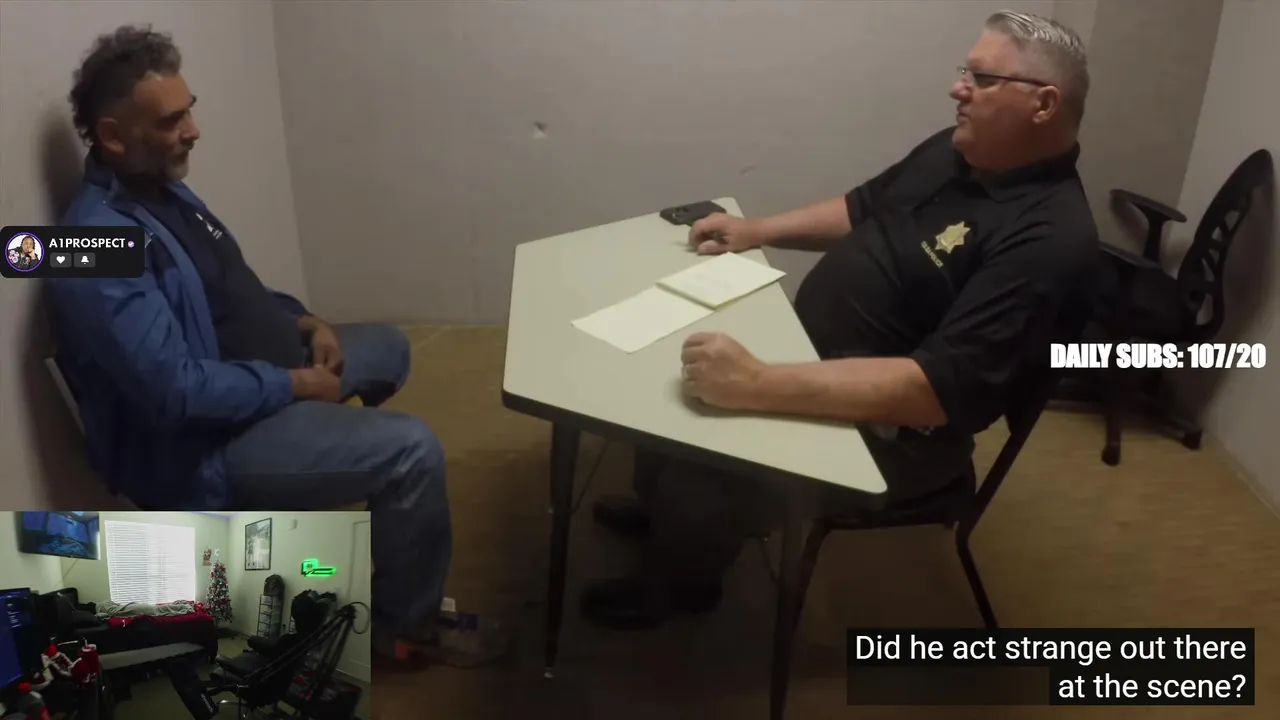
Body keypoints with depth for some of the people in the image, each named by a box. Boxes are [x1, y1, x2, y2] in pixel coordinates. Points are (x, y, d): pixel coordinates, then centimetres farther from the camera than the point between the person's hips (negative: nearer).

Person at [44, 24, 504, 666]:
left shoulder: (161, 187, 5)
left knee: (390, 348, 24)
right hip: (204, 442, -10)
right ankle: (407, 623, -3)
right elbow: (176, 391, -32)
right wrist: (295, 385, -20)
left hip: (260, 373, 10)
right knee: (413, 450, -24)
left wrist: (306, 323, 2)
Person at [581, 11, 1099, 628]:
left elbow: (938, 389, -35)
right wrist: (757, 230, 2)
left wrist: (759, 386, -42)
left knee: (703, 478, -20)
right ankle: (662, 509, 38)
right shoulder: (960, 150, 2)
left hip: (888, 432, -9)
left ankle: (672, 592, 14)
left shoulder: (1048, 240, -27)